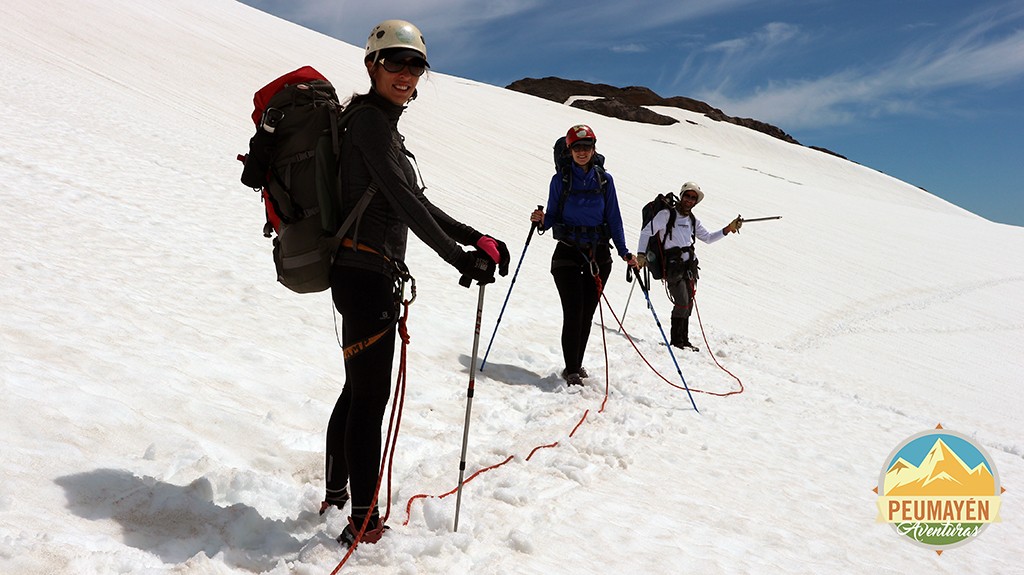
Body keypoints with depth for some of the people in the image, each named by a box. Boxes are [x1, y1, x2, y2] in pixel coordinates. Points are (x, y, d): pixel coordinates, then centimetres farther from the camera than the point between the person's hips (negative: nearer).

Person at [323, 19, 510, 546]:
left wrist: (476, 239, 12)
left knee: (358, 389, 18)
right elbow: (403, 199, -20)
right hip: (367, 273, -10)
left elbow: (416, 203, 19)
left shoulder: (384, 124, 19)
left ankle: (336, 496, 32)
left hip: (369, 273, 10)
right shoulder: (369, 118, -10)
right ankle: (364, 522, 5)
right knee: (371, 396, -5)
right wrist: (458, 256, -23)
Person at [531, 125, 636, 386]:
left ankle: (576, 365, 21)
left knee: (587, 313, 7)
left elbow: (613, 218, 7)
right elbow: (553, 216, 5)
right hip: (568, 253, -2)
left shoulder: (604, 179, 5)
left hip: (598, 254, 2)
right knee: (573, 312, -10)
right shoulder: (560, 180, 1)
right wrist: (541, 220, -18)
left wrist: (624, 252, 0)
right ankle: (571, 370, -1)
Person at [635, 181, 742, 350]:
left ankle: (684, 340, 15)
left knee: (688, 304, 6)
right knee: (682, 303, -14)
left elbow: (707, 238, 27)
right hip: (673, 265, -6)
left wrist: (729, 229, 17)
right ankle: (676, 341, -2)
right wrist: (641, 255, -12)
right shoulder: (667, 214, -2)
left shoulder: (693, 221, 17)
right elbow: (646, 232, -2)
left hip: (689, 265, 6)